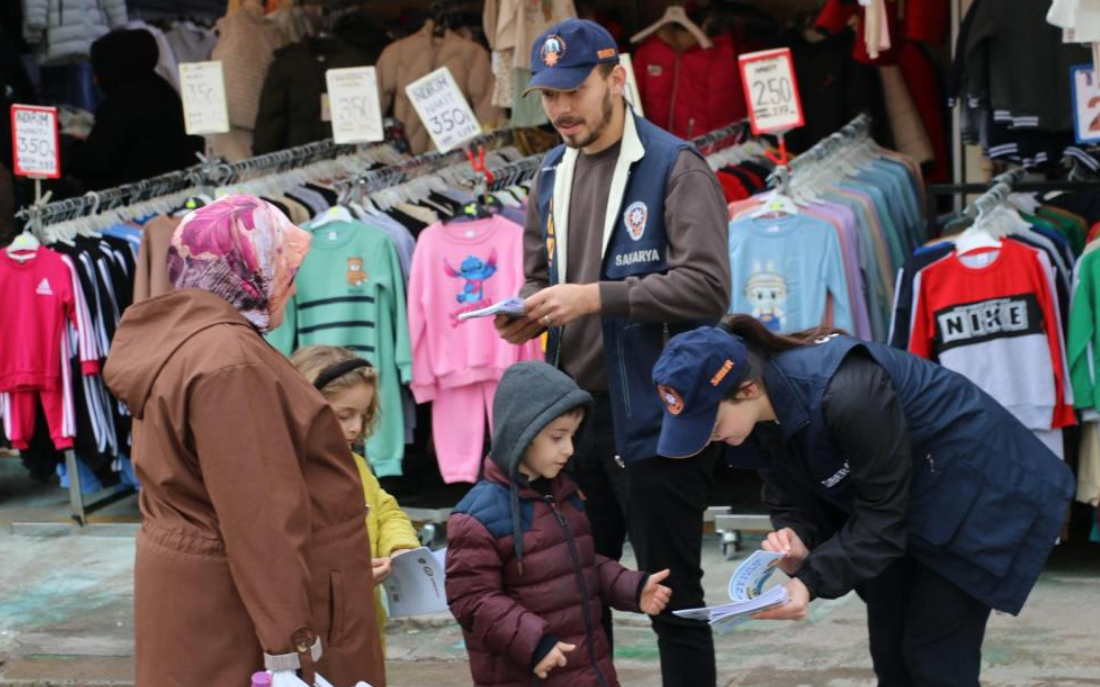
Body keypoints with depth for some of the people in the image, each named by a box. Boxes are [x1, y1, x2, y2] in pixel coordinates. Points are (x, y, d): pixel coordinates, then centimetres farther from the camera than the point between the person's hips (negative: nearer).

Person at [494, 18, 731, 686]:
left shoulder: (674, 167, -10)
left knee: (672, 599, 2)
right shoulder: (554, 174, 12)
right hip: (575, 411, 7)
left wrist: (596, 297, -24)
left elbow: (707, 286, -20)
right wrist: (528, 311, -1)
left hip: (653, 414, -7)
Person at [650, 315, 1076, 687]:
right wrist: (796, 543, -27)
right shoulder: (760, 415, -12)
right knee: (890, 652, 9)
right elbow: (792, 501, -5)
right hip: (904, 502, 8)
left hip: (975, 490, -8)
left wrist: (812, 581, -35)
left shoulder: (847, 394, -37)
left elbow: (883, 514, -29)